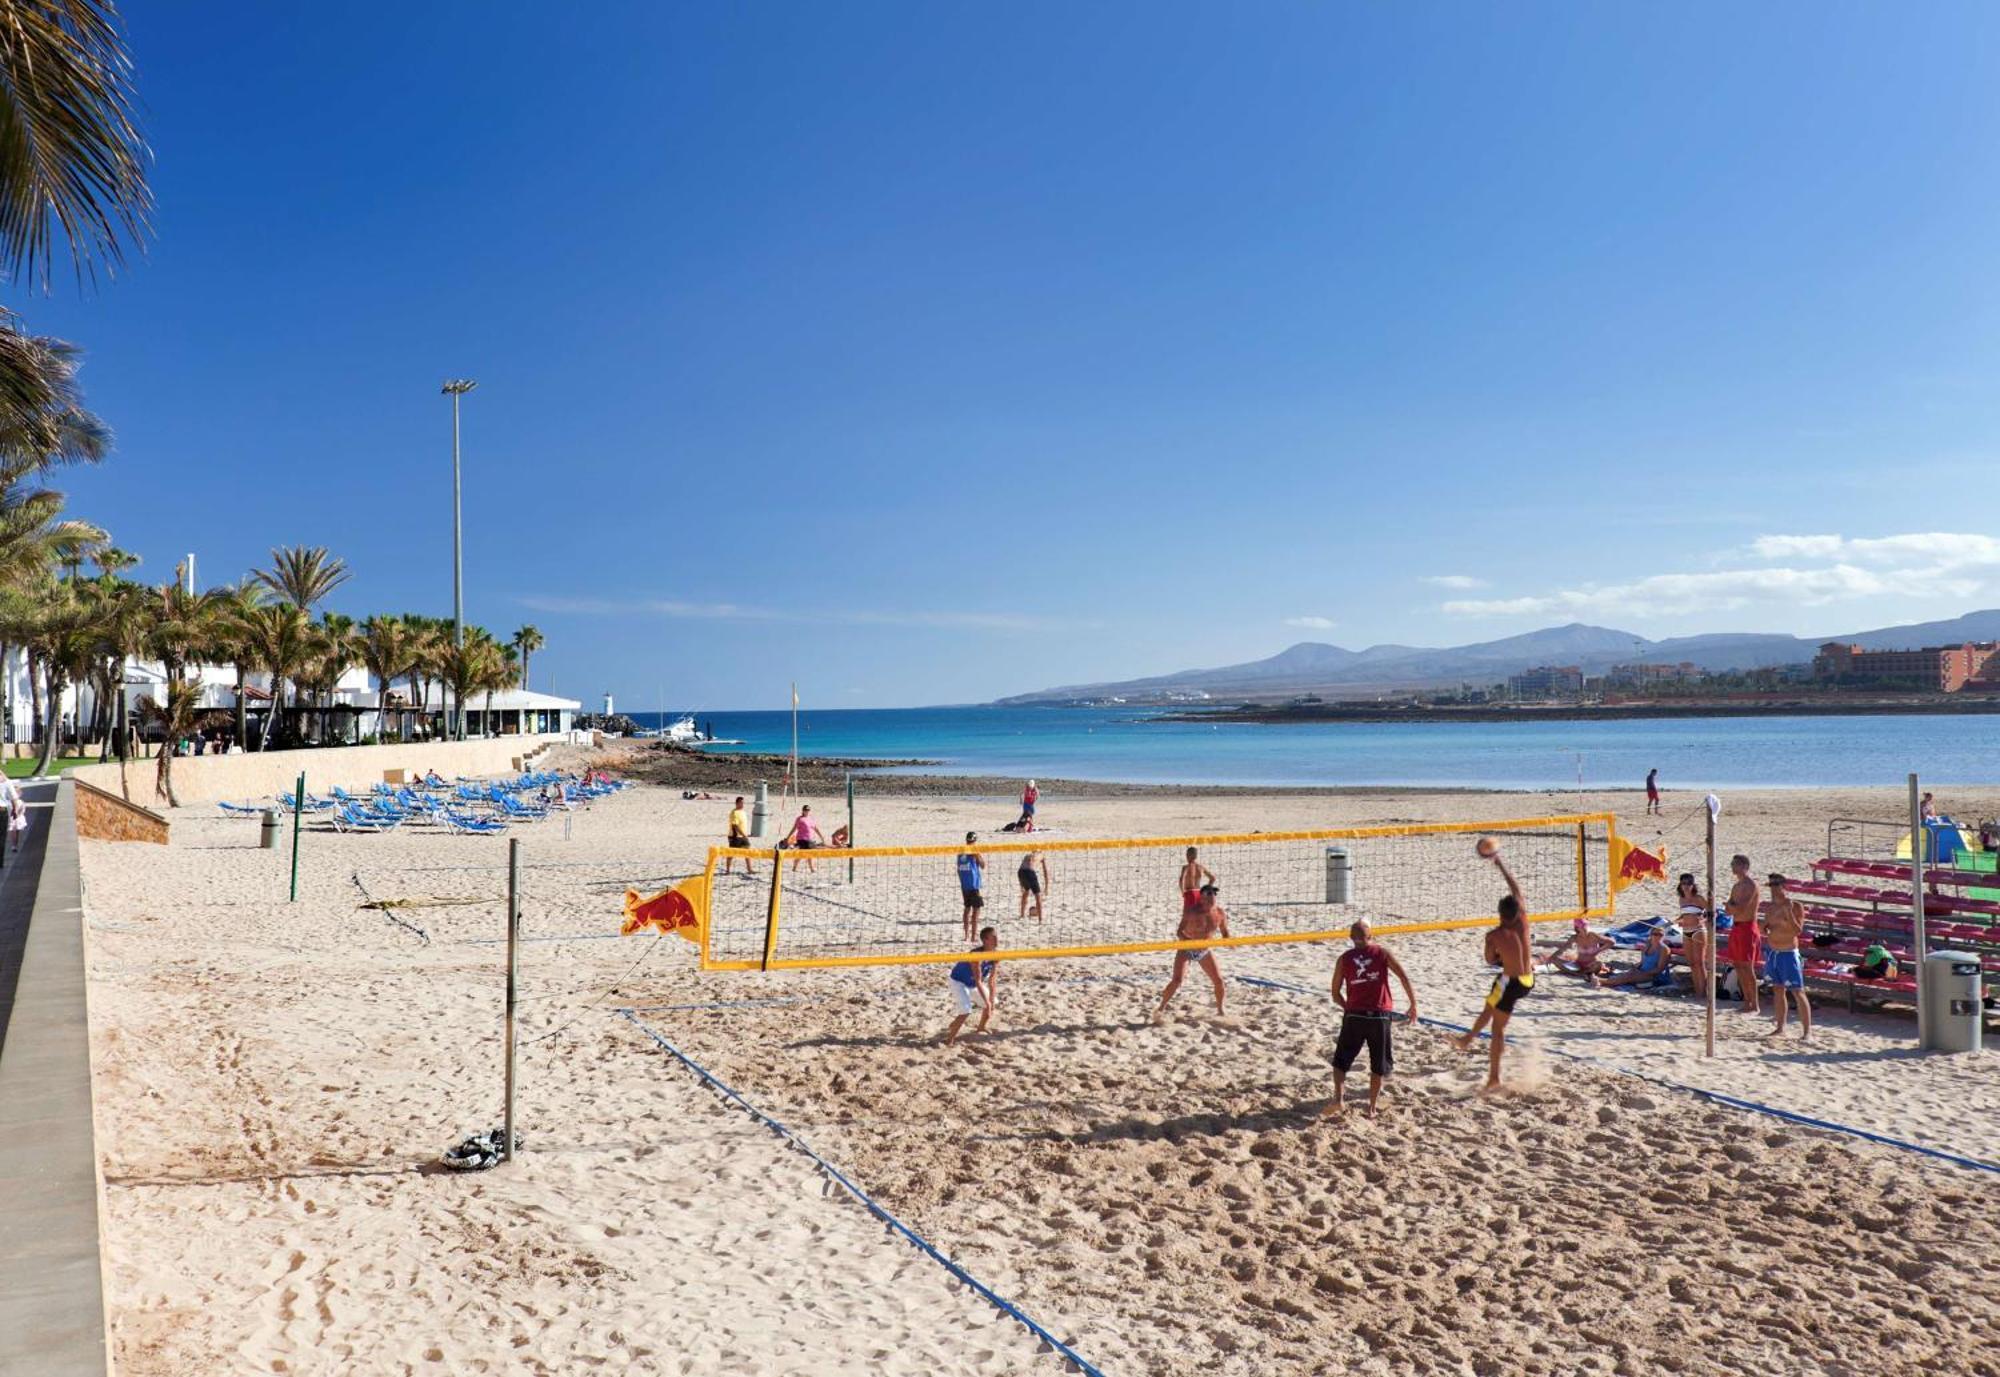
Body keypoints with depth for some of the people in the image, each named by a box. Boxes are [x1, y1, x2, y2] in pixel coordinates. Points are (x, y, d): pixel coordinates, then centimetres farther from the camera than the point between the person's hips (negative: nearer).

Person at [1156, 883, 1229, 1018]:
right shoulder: (1192, 912, -25)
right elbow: (1179, 932, -29)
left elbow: (1225, 933, 3)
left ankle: (1220, 1010, 23)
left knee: (1219, 980, 1)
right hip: (1186, 950, -4)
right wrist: (1190, 942, -47)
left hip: (1205, 951, 4)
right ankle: (1161, 1008, -3)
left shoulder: (1220, 912, -11)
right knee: (1177, 980, -17)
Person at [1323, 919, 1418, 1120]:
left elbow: (1336, 994, 8)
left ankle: (1337, 1099, -10)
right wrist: (1413, 1005, 1)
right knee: (1378, 1065, 15)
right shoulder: (1383, 953, 3)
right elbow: (1404, 977, -6)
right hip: (1380, 1016, 0)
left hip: (1354, 1016, 0)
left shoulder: (1344, 958, 5)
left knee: (1341, 1061, 10)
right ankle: (1371, 1108, 15)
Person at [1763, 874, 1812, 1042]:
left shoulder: (1794, 905, -10)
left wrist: (1789, 913, -28)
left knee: (1798, 992, -8)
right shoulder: (1769, 907, 9)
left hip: (1789, 953, -7)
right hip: (1774, 953, 7)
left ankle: (1807, 1032, -7)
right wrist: (1765, 929, -3)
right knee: (1778, 990, 12)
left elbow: (1798, 931, -18)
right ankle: (1780, 1028, 20)